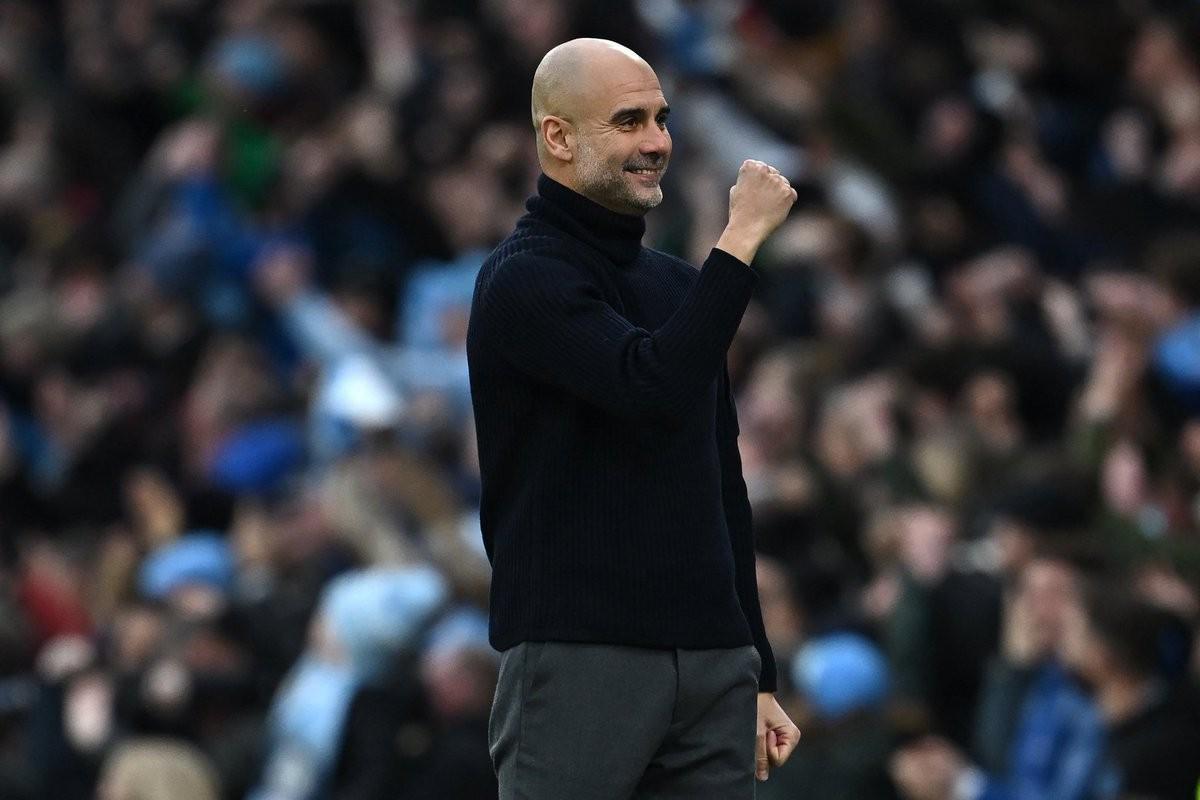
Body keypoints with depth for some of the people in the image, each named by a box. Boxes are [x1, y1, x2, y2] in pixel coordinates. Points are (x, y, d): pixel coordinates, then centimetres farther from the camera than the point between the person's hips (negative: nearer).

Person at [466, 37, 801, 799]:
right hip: (577, 664, -8)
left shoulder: (677, 285, 17)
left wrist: (759, 674, 18)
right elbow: (656, 386, -26)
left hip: (710, 665, 8)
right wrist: (742, 239, -20)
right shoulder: (526, 281, -8)